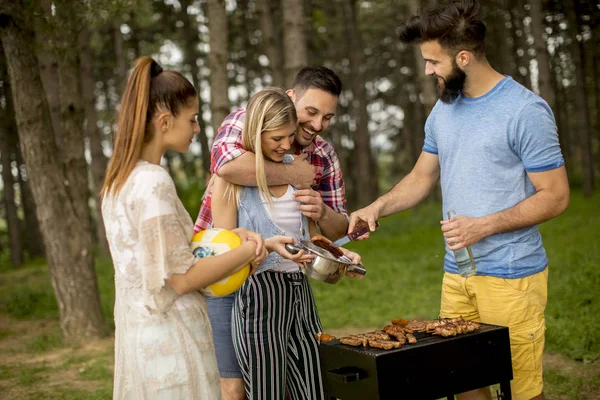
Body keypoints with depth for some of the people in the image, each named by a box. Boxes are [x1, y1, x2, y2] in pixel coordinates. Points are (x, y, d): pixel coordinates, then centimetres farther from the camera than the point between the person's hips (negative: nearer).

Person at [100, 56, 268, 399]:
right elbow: (181, 278, -19)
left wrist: (231, 235, 1)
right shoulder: (154, 183, -20)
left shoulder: (121, 179, 8)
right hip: (171, 336, -9)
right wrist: (250, 250, -11)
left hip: (138, 329, 9)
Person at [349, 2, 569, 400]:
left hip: (511, 276, -6)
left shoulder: (526, 110, -11)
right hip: (456, 273, 6)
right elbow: (421, 177, 18)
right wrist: (378, 207, 1)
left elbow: (555, 196, -11)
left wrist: (484, 225, -18)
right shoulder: (443, 109, 10)